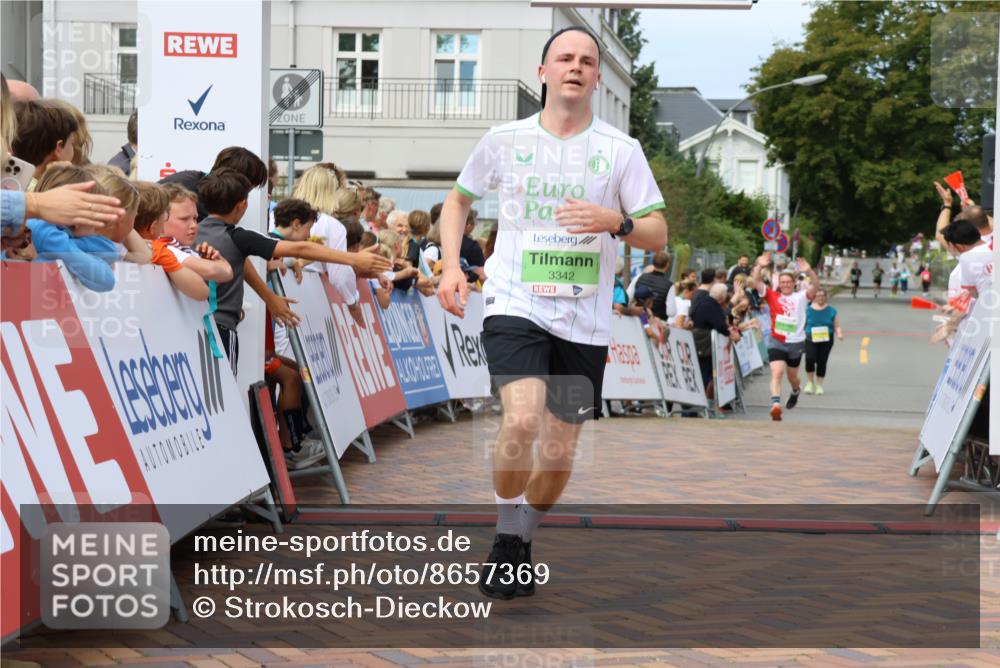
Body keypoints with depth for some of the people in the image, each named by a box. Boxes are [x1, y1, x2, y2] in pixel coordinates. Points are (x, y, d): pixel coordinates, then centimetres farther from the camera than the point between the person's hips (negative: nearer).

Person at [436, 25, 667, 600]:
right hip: (515, 306, -2)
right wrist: (452, 265, 4)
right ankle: (508, 540, -5)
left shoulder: (621, 149, 2)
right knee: (522, 419, -25)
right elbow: (459, 199, 19)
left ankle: (522, 544, 32)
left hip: (585, 321, 2)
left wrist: (615, 221, -20)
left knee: (560, 452, 7)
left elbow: (658, 235, 2)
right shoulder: (505, 140, 3)